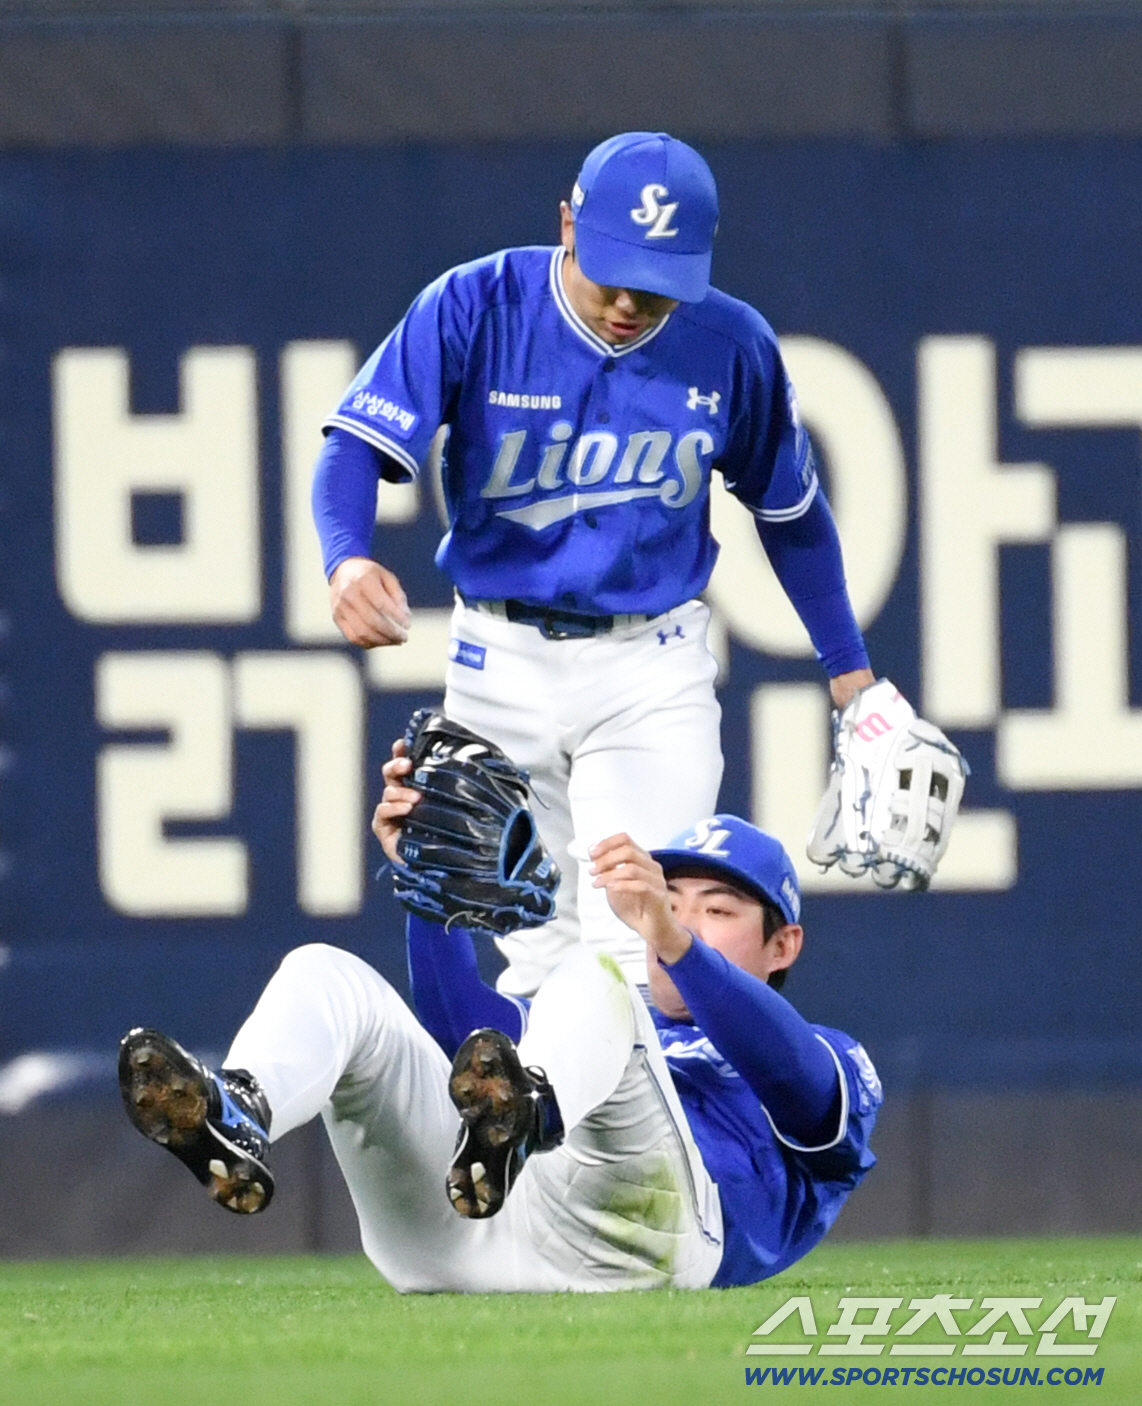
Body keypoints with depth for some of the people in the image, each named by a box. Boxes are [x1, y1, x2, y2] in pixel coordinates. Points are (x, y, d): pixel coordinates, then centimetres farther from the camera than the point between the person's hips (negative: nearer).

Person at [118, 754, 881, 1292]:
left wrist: (674, 943, -17)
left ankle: (528, 1115, -60)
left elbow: (797, 1080, 0)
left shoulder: (827, 1065, 29)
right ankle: (234, 1118, -40)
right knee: (327, 975, -5)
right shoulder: (611, 1030, 45)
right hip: (447, 1242, 5)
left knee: (590, 975, -24)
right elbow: (467, 1024, 23)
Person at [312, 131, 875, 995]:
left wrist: (850, 670, 11)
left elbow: (791, 509, 8)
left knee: (639, 946, -15)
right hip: (501, 660, 1)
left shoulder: (733, 346, -7)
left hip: (653, 668, -1)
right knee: (536, 956, 7)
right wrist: (347, 558, -39)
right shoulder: (476, 308, -12)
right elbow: (361, 444, -18)